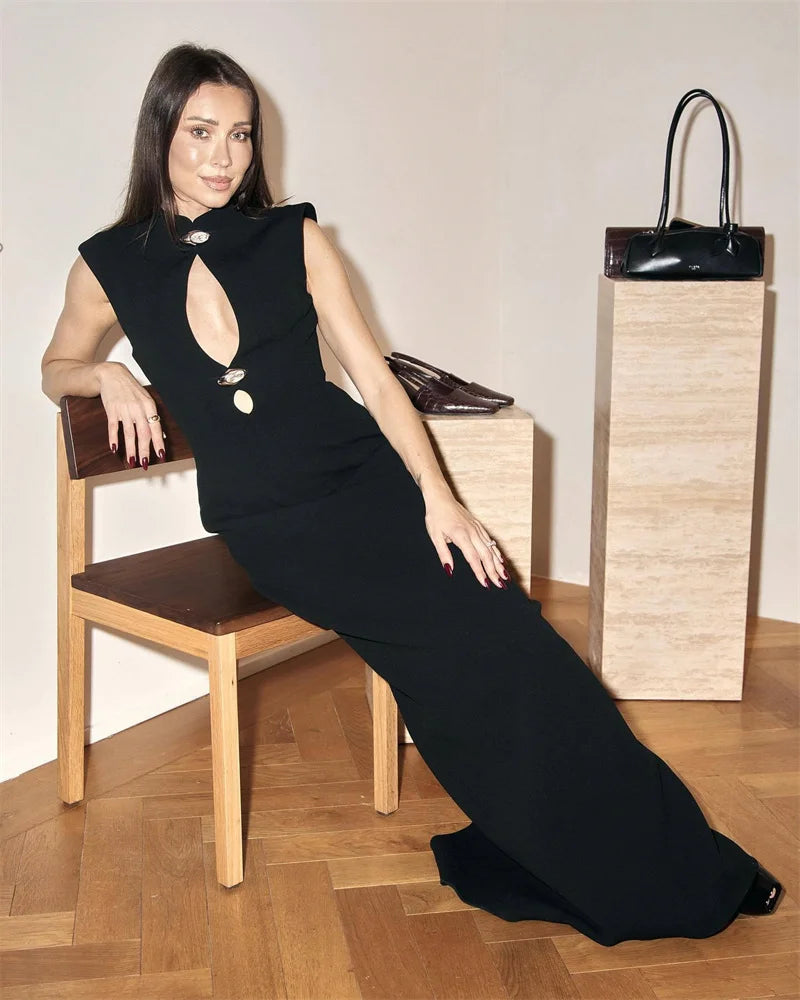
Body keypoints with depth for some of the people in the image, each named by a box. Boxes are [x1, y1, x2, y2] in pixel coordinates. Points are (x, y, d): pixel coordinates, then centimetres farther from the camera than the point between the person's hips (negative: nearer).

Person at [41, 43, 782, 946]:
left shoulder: (294, 238, 5)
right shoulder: (111, 266, 5)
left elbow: (375, 380, 1)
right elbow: (56, 369, 22)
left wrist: (436, 496, -11)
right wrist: (109, 375, -2)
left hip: (364, 474, 2)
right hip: (265, 520, -2)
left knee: (506, 633, -21)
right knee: (447, 643, -22)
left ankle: (677, 861, -8)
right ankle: (628, 884, -9)